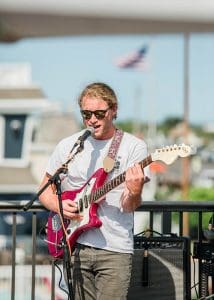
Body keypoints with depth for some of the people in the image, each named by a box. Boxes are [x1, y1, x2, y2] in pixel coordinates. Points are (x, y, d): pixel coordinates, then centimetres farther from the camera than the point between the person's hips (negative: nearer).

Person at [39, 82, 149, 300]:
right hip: (75, 245, 3)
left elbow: (128, 206, -8)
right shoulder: (68, 146, 8)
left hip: (115, 251, -3)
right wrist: (59, 205, -5)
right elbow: (45, 190, 16)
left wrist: (134, 194, -31)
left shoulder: (134, 147, -2)